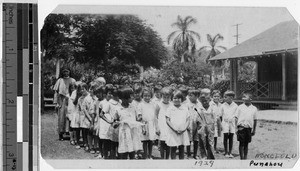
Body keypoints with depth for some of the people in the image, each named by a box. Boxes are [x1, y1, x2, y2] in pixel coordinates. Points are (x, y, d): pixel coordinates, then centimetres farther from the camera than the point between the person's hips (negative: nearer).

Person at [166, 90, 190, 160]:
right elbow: (167, 121, -4)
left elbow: (188, 120, 6)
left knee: (182, 149, 6)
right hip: (173, 133, -2)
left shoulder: (185, 109, 8)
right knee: (173, 149, -1)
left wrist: (184, 129, -11)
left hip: (183, 133, 2)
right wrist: (175, 129, -14)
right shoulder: (170, 109, 1)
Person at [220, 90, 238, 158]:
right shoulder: (223, 105, 0)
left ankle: (230, 152, 12)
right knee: (226, 137, -1)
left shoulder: (235, 106, 0)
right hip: (225, 122, 0)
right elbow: (221, 115, 6)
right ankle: (226, 152, 7)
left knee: (231, 137, 5)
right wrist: (221, 122, 1)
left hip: (232, 122, 0)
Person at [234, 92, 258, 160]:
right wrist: (236, 128, -4)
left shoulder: (254, 108, 5)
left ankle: (245, 158, 17)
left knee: (246, 144, 9)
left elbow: (255, 120, 10)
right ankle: (241, 158, 4)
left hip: (249, 128, 2)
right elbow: (236, 118, 2)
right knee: (241, 143, -1)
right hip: (241, 127, -2)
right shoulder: (240, 107, 0)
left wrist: (254, 130, 9)